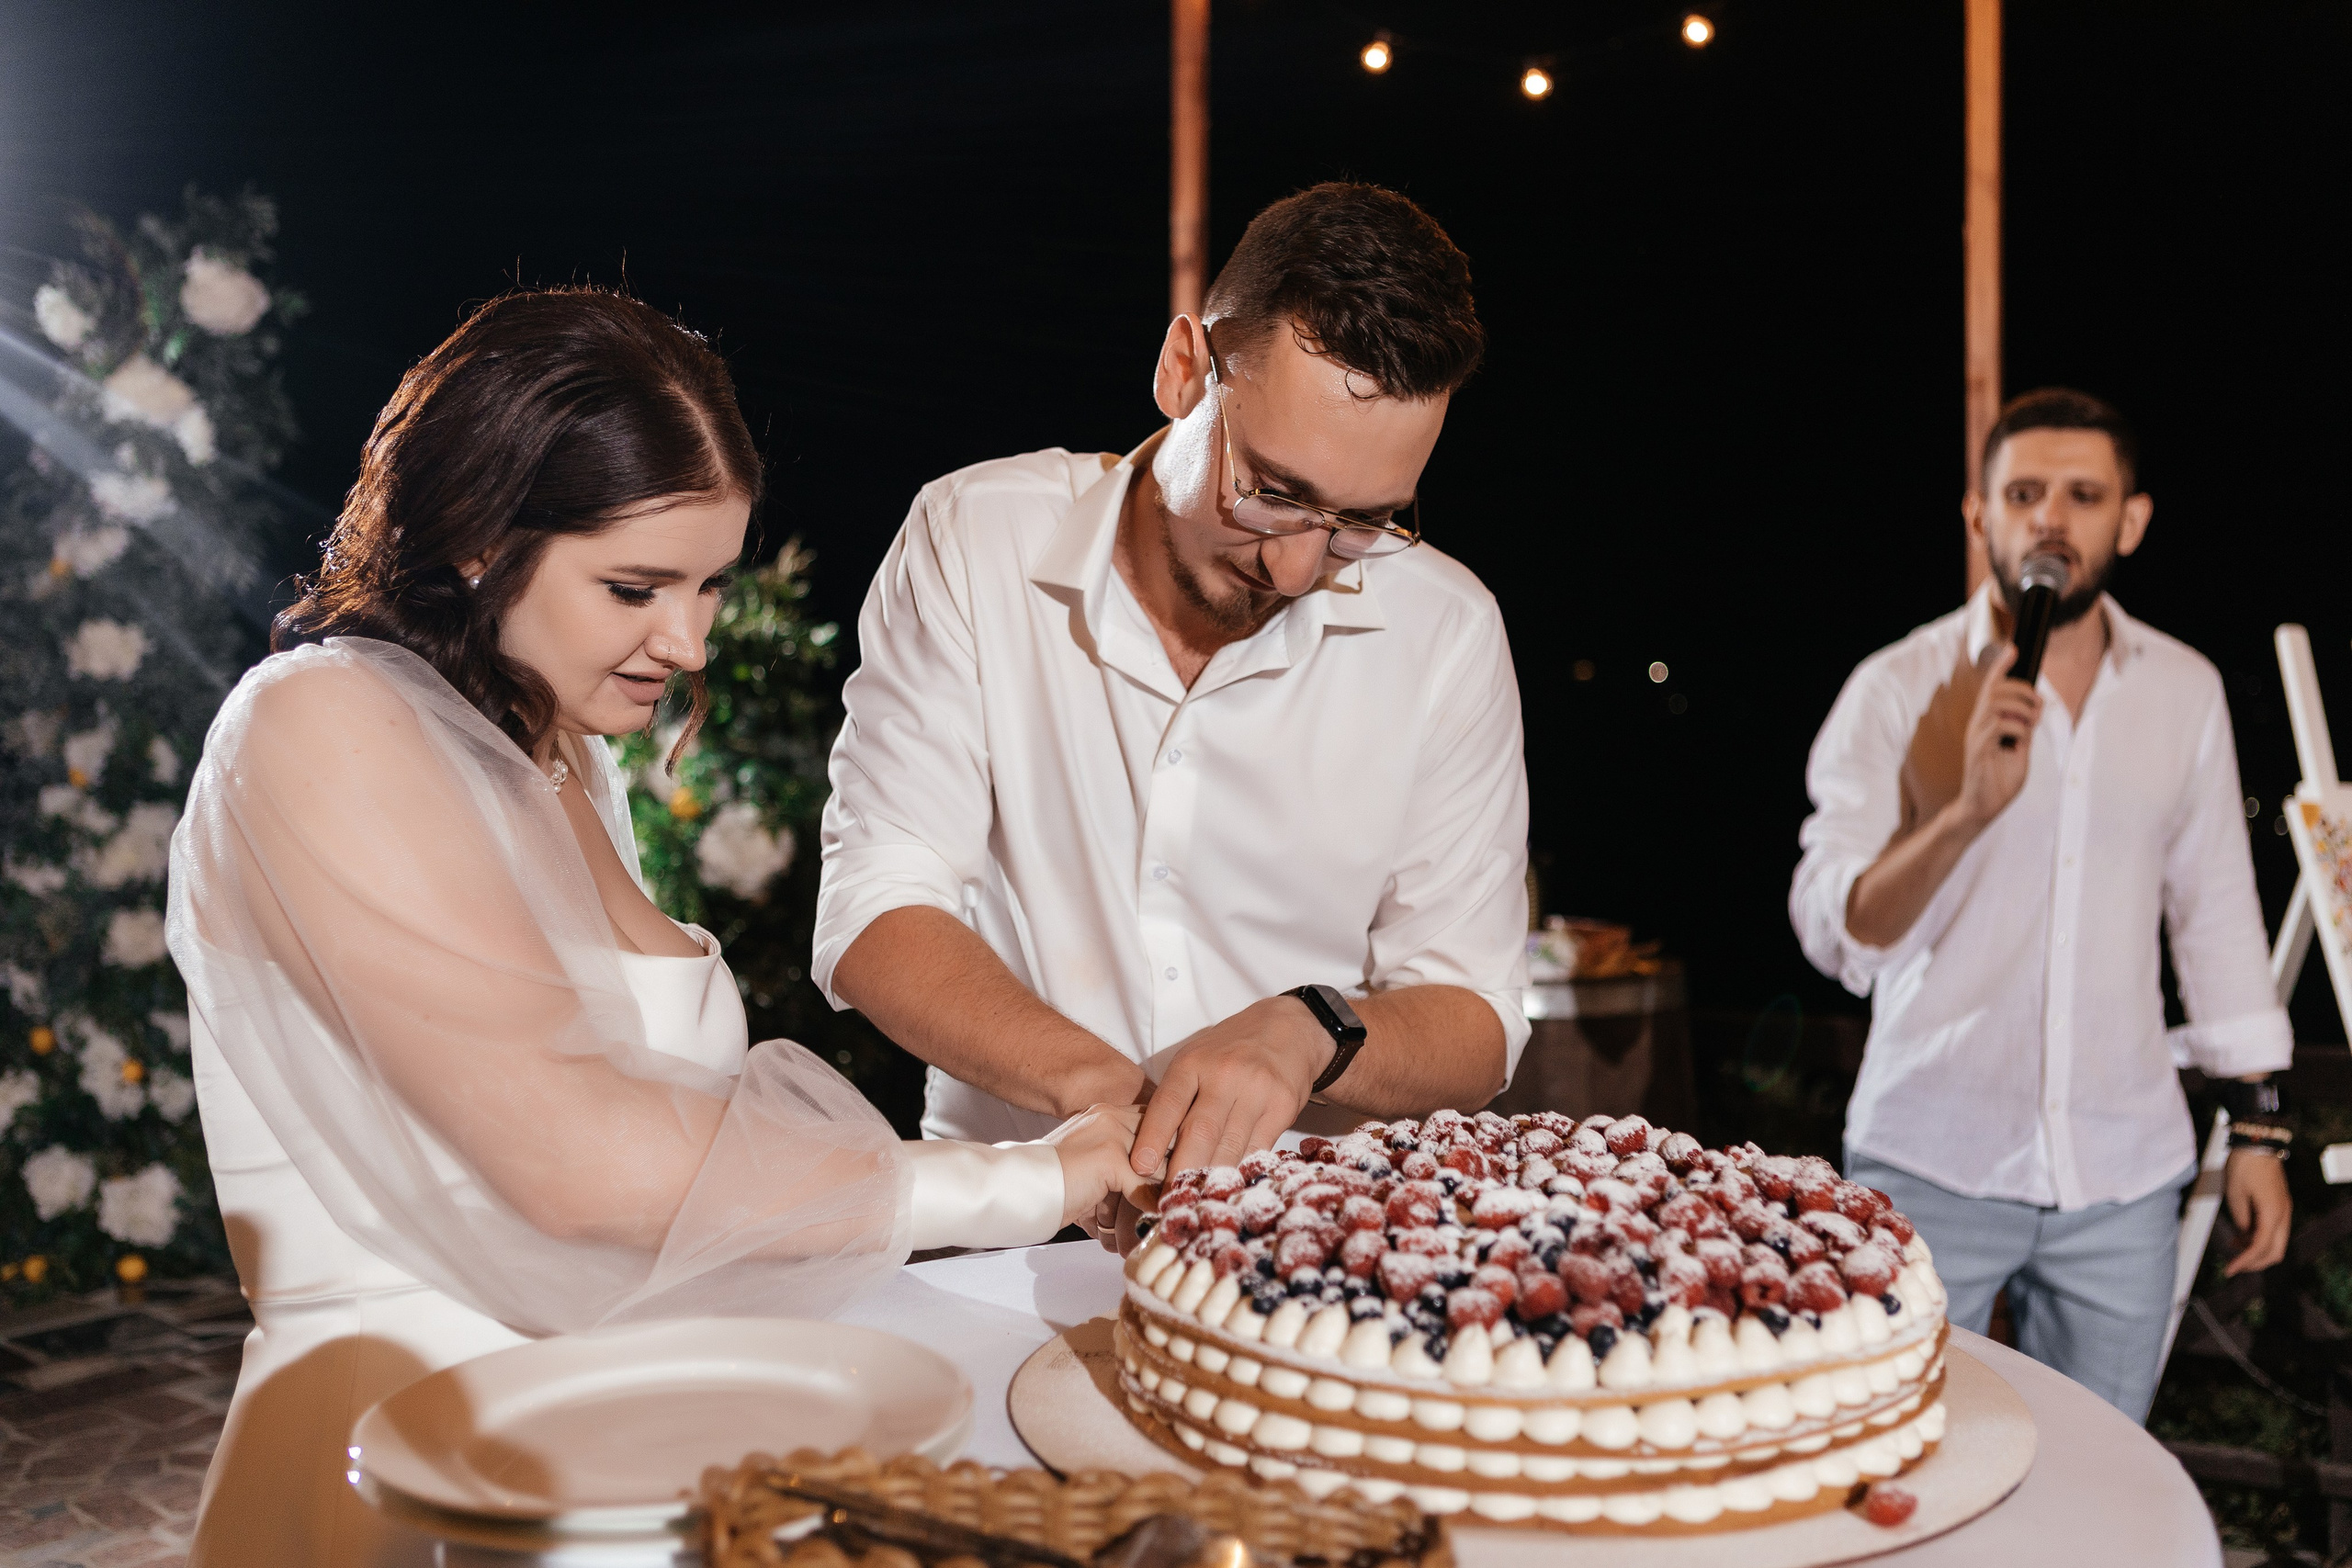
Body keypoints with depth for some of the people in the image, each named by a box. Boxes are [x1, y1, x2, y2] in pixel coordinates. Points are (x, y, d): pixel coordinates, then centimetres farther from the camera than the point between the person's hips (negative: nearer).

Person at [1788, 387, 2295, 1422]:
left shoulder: (2185, 690, 6)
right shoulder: (1898, 689, -6)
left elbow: (2216, 909, 13)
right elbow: (1832, 932, -13)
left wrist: (2256, 1125, 11)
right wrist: (1969, 810, -27)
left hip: (2124, 1177, 3)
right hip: (1931, 1168, -3)